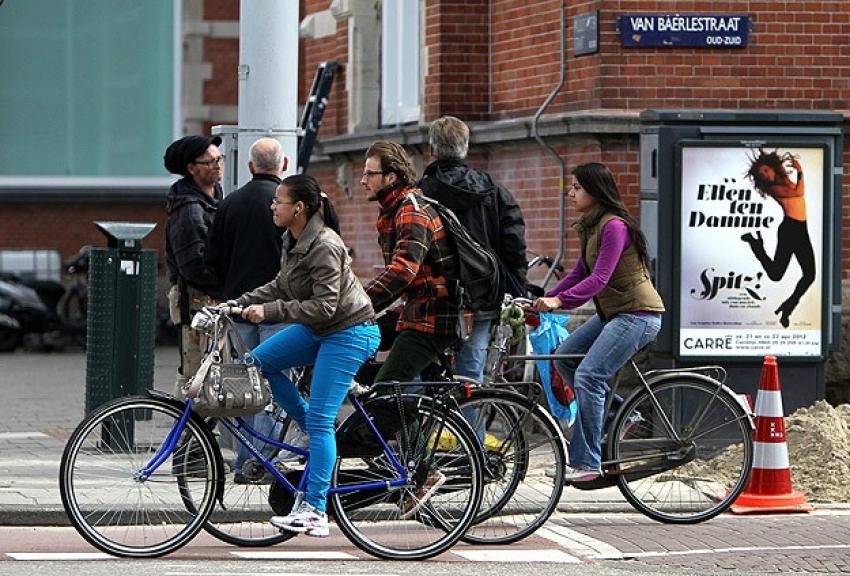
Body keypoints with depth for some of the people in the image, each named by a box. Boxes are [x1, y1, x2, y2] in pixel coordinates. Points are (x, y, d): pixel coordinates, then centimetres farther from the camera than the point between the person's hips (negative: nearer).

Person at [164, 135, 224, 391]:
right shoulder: (188, 209, -14)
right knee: (194, 373, -9)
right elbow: (193, 266, -20)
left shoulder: (216, 197, 17)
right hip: (195, 298, -9)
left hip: (215, 297, 9)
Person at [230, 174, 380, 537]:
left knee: (319, 420, -11)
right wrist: (239, 304, 4)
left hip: (348, 333, -10)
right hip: (318, 330, 10)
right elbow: (282, 286, 15)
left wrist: (268, 311, -28)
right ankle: (316, 433, 12)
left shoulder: (324, 246, -24)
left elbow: (324, 305, -27)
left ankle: (315, 513, -9)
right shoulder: (292, 240, 4)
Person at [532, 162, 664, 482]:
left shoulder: (614, 226, -18)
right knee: (565, 356, 8)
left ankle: (586, 463, -16)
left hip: (638, 314, -10)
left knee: (587, 376, -18)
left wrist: (559, 300, -32)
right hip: (613, 312, 10)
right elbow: (579, 274, 13)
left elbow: (599, 279, -25)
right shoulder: (590, 227, 12)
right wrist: (544, 301, 3)